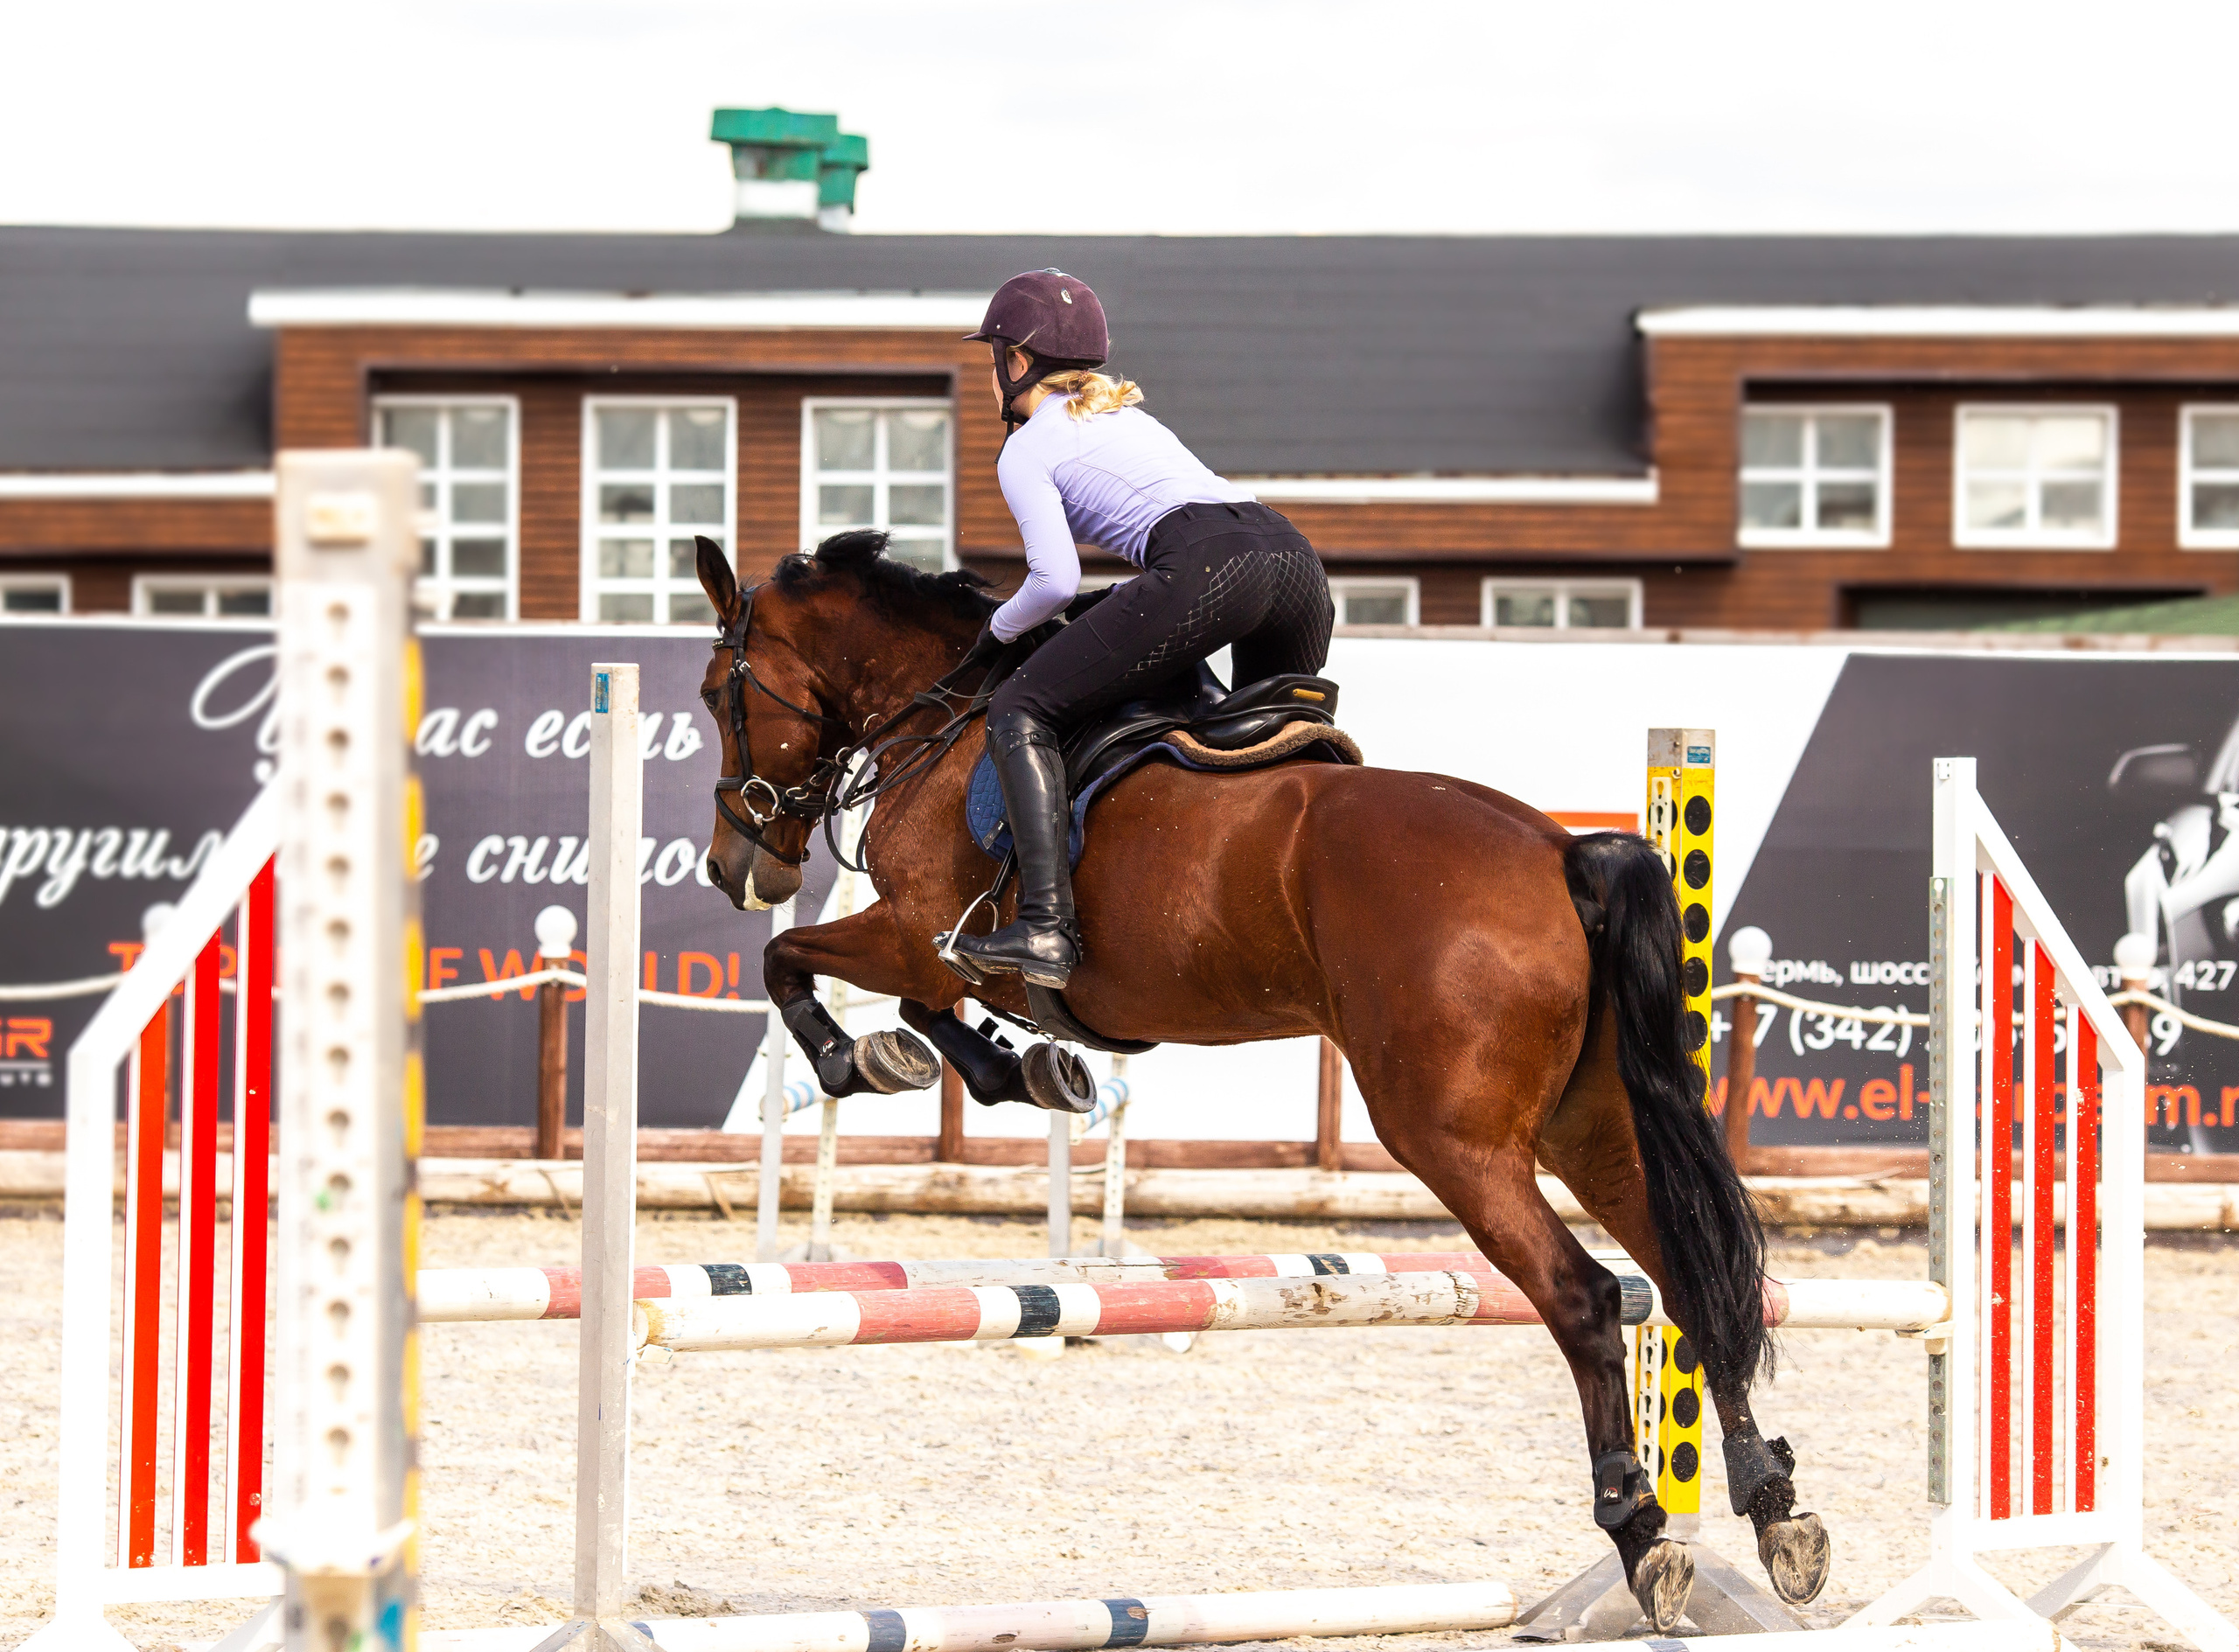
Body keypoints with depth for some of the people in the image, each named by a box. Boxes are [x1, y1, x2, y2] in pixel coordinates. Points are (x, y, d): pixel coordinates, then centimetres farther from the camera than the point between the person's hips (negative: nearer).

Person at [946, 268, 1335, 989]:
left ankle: (1045, 926, -15)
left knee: (1021, 711, 0)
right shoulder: (1129, 415, 35)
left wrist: (999, 629, 19)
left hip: (1205, 566, -7)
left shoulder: (1026, 450, 13)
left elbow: (1057, 579, 1)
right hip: (1294, 554, 8)